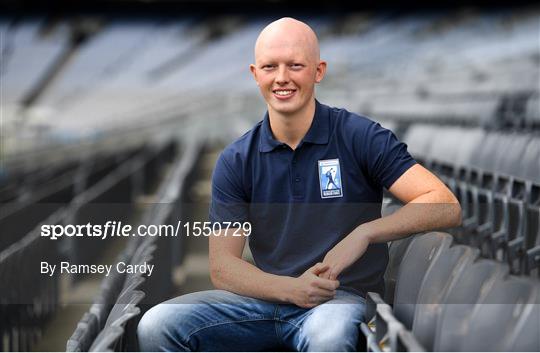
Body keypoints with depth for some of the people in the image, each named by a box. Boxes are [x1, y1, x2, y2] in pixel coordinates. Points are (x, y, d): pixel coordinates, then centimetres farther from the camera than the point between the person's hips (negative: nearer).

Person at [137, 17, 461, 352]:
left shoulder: (360, 137, -4)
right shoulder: (235, 161, 5)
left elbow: (446, 207, -11)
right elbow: (222, 267, 2)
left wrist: (364, 233, -25)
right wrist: (292, 289, -16)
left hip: (342, 299, -4)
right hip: (268, 296, 4)